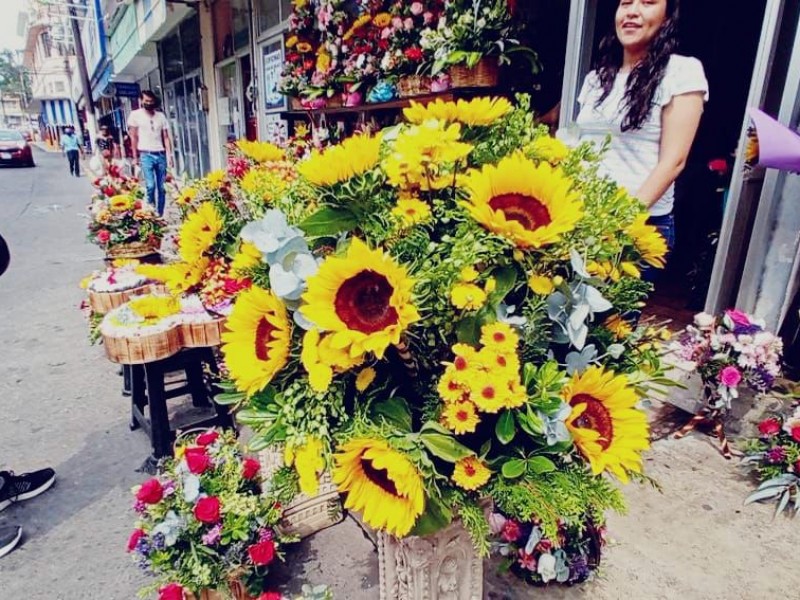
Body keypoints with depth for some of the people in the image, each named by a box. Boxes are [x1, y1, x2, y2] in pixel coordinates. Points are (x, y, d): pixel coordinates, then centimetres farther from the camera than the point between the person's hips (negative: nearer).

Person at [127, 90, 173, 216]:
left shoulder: (161, 115, 12)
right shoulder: (135, 115, 4)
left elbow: (166, 137, 10)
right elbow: (134, 137, 4)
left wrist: (169, 155, 2)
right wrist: (135, 157, -1)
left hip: (160, 155, 3)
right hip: (146, 155, -3)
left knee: (162, 187, 1)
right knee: (150, 185, -14)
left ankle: (160, 214, 10)